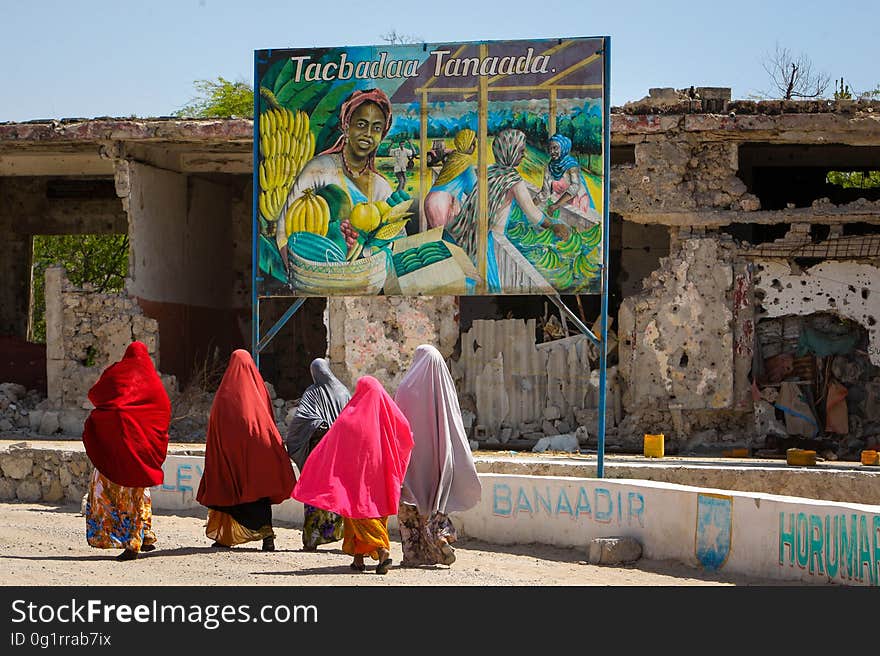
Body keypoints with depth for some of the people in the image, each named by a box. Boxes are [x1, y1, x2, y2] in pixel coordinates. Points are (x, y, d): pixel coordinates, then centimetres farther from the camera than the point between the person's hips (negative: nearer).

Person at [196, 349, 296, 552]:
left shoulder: (225, 393, -2)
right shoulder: (259, 389, 6)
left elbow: (215, 424, -2)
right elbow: (271, 420, 7)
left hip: (229, 450, -2)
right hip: (258, 450, 2)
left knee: (227, 491, 9)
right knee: (260, 489, 3)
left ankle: (224, 537, 10)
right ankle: (266, 533, -13)